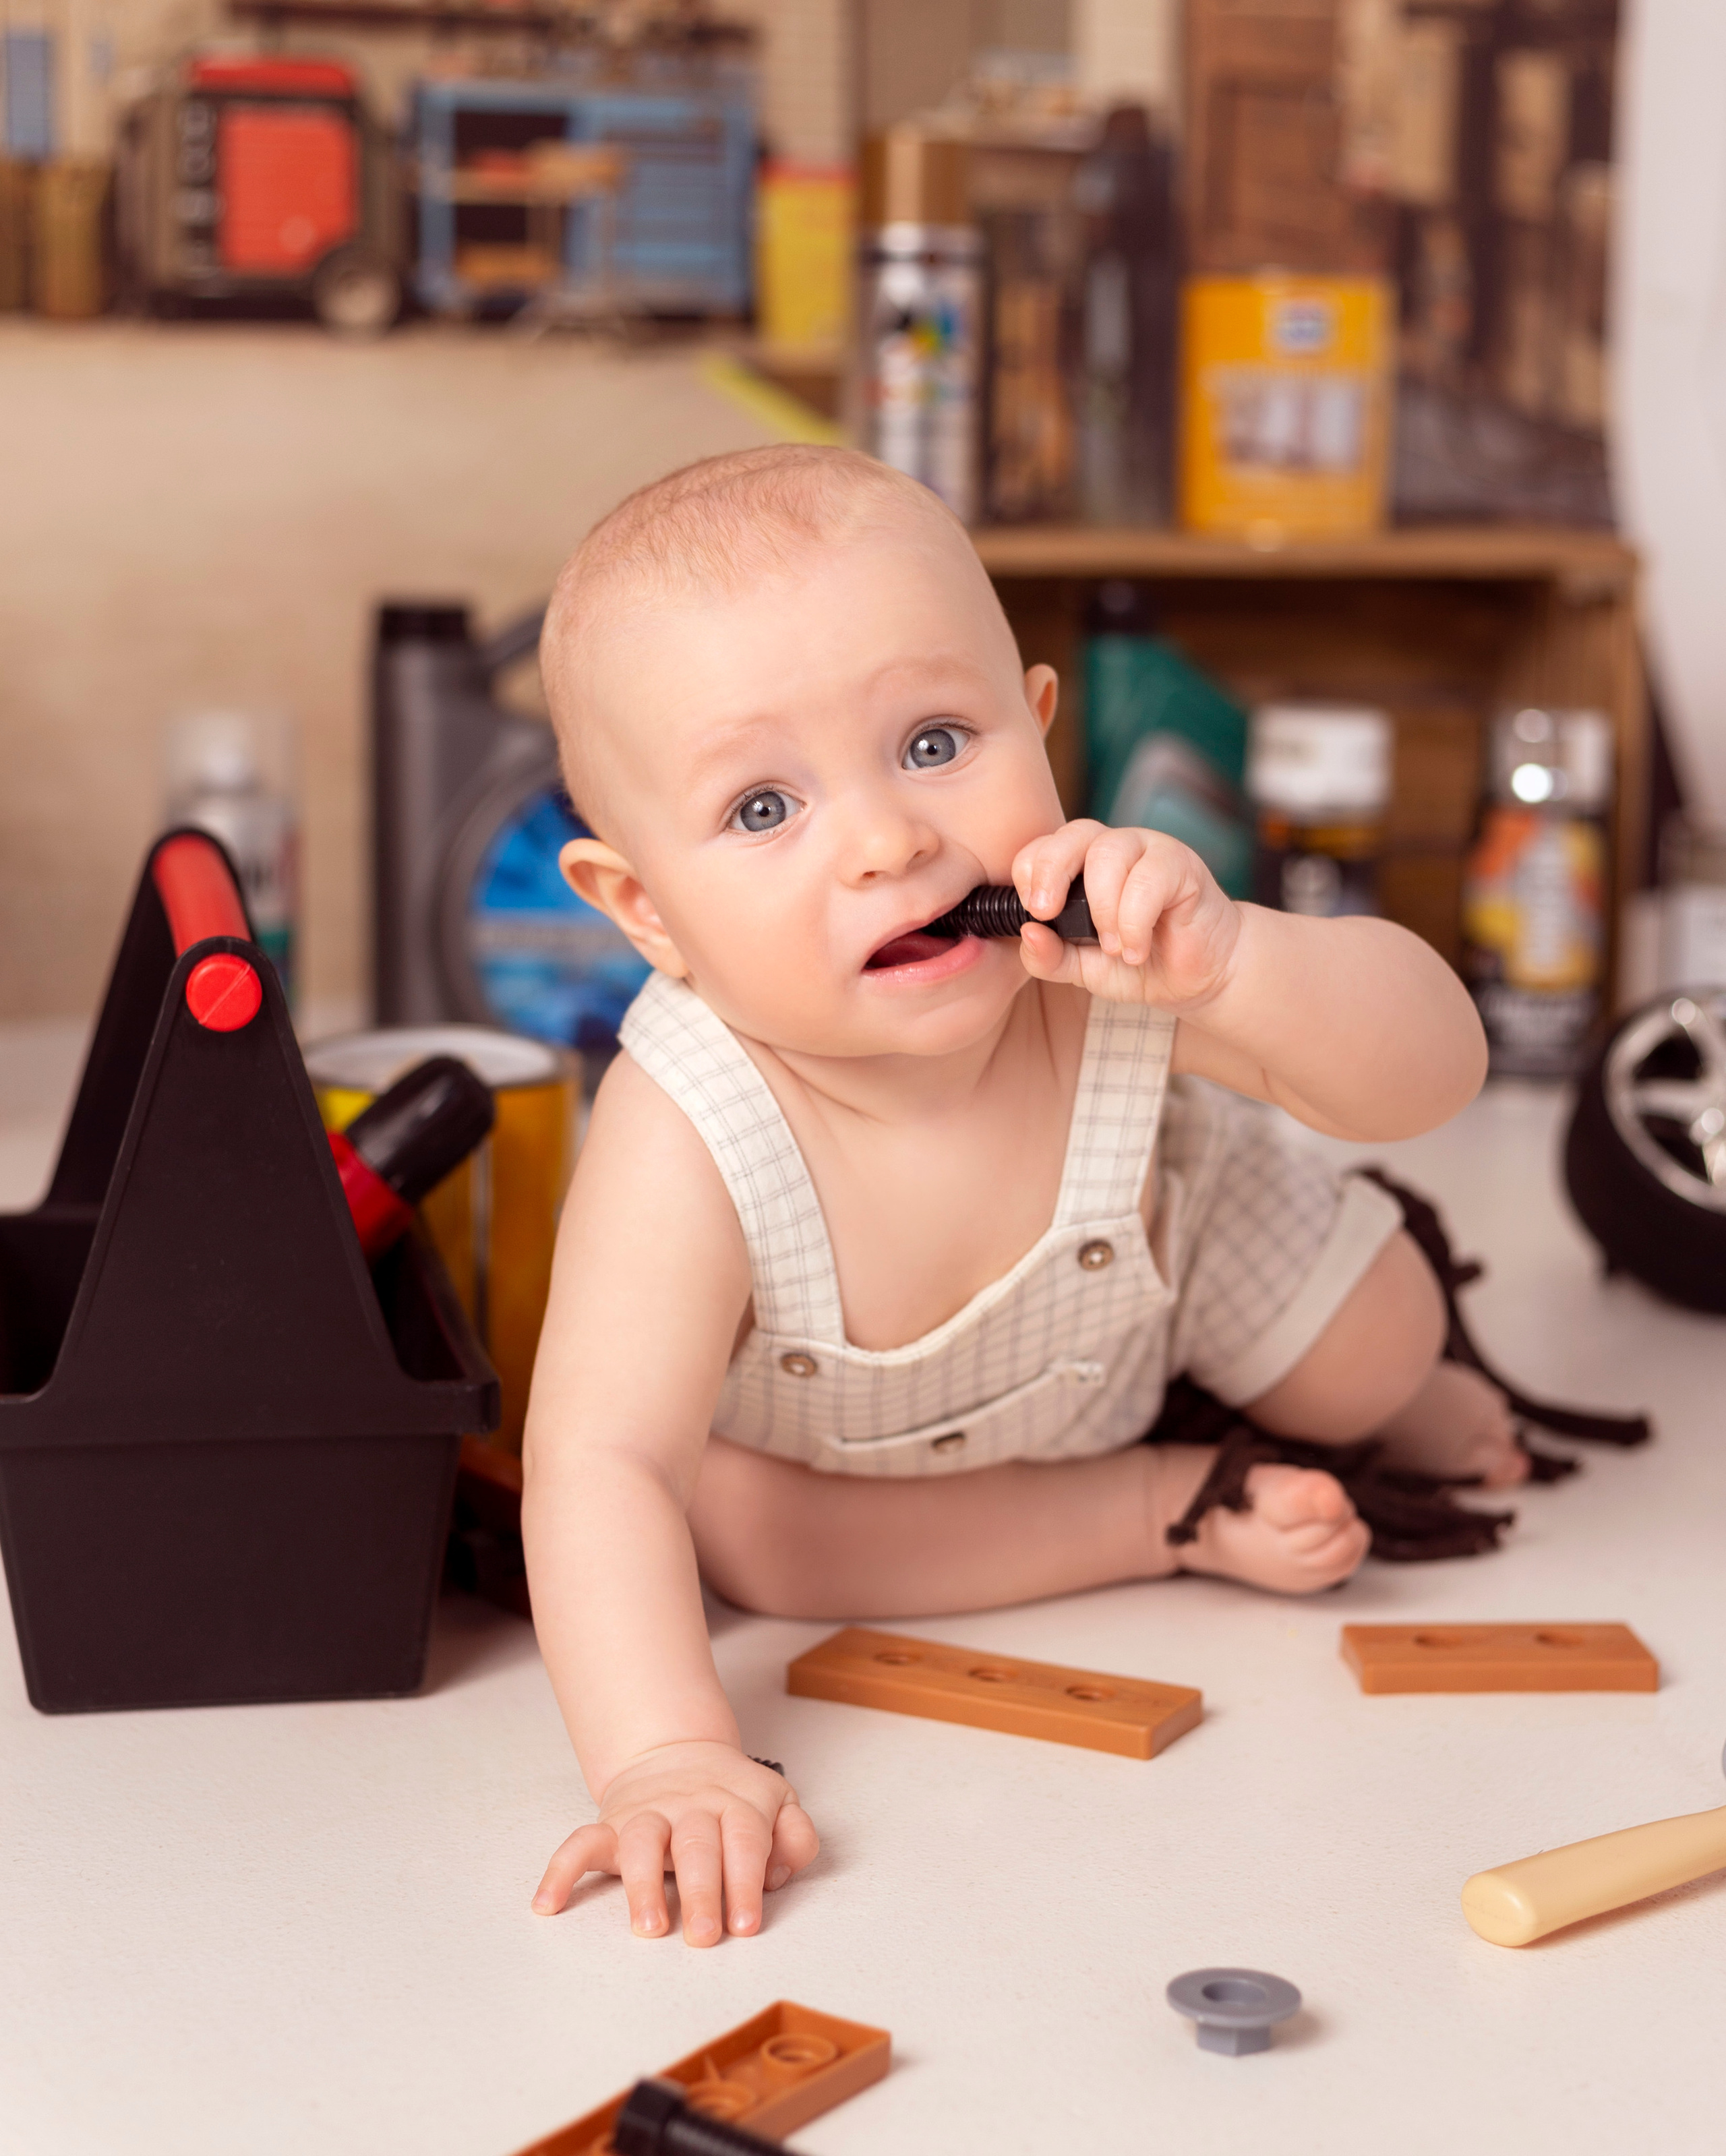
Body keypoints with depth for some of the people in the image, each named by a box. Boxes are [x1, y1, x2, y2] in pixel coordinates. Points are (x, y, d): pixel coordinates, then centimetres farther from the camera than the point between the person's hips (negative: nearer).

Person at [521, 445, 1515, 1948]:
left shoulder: (1098, 953, -38)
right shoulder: (687, 1146, -45)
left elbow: (1434, 1069, -37)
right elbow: (602, 1467, -47)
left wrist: (1224, 965, -58)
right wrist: (667, 1757, -63)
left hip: (1148, 1266, 2)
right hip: (827, 1413, -1)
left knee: (1380, 1346, 4)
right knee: (736, 1536, -24)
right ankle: (1175, 1502, -7)